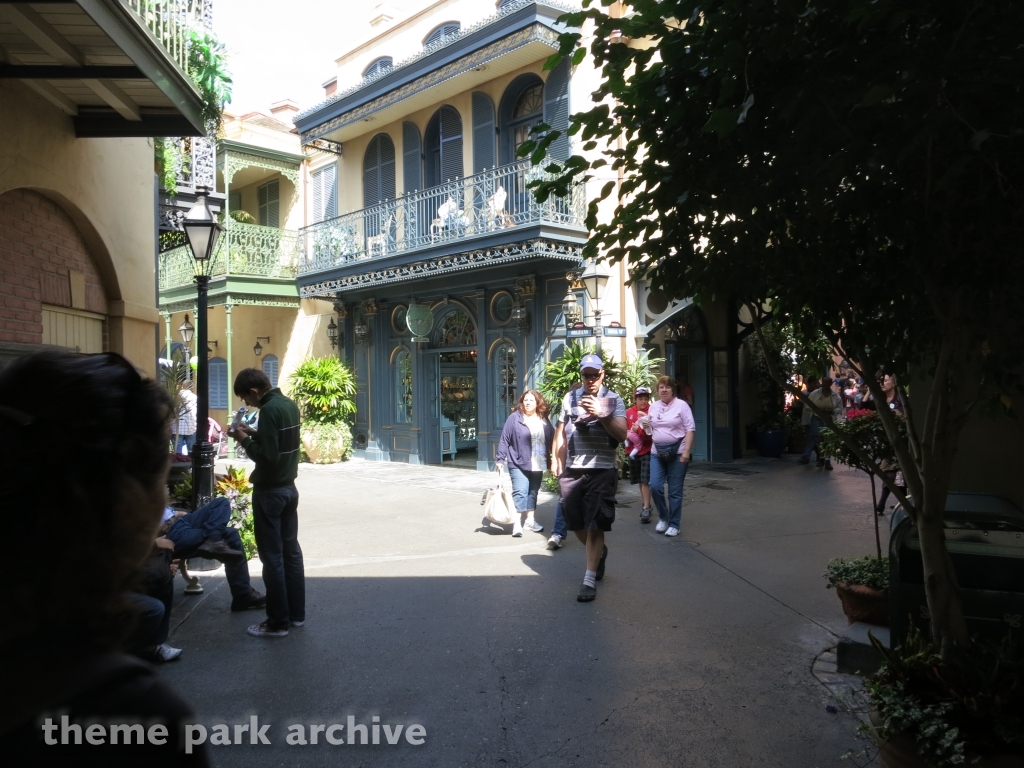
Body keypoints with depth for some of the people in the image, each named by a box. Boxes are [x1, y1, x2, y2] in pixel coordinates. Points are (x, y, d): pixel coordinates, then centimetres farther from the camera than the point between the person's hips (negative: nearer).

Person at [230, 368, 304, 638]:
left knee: (272, 557, 0)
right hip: (289, 488, 9)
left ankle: (278, 622, 8)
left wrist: (244, 440, -10)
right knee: (291, 550, 14)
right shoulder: (289, 404, 7)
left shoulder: (269, 409, -20)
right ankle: (297, 613, 22)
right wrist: (254, 433, 10)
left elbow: (267, 456, -23)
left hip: (270, 492, -9)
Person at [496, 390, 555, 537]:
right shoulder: (514, 418, -5)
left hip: (538, 465, 5)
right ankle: (517, 524, -6)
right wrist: (500, 459, -10)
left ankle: (530, 520, 26)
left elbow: (552, 440, 13)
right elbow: (504, 439, -6)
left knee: (533, 492, 13)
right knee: (520, 492, -11)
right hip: (519, 464, -5)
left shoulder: (544, 420, 8)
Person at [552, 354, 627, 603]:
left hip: (601, 470, -4)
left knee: (595, 526, -4)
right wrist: (556, 459, 11)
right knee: (576, 524, 14)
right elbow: (561, 430, 17)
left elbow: (622, 434, -11)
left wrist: (601, 414, -22)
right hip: (572, 470, 4)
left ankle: (589, 580, 3)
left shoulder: (613, 400, -1)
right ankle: (599, 552, 42)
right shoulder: (570, 398, 10)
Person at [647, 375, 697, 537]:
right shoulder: (653, 406, 11)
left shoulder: (681, 405, -4)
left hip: (677, 452, -4)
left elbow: (690, 429, -8)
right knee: (655, 486, -4)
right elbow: (650, 428, 21)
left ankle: (674, 524, 12)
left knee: (675, 491, 1)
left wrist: (686, 451, -16)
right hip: (657, 452, 4)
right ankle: (663, 517, 18)